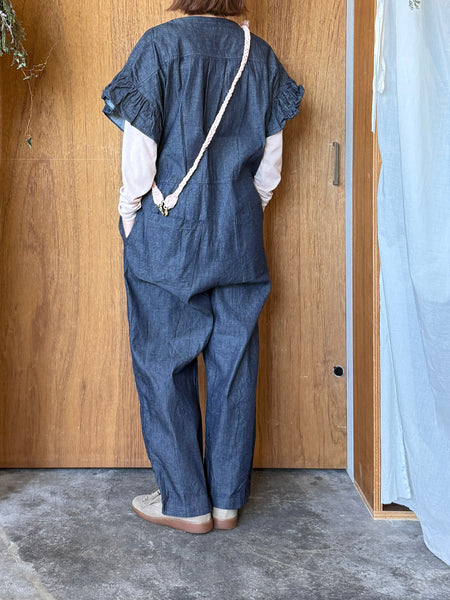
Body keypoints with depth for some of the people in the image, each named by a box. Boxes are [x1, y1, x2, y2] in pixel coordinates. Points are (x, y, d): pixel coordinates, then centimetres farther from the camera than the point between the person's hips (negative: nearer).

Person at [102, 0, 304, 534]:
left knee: (163, 363, 6)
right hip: (240, 239, 5)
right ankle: (228, 499, 19)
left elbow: (140, 143, -11)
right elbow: (271, 154, 9)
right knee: (234, 365, 9)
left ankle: (186, 502, 13)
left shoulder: (160, 44, -6)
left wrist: (130, 209, 2)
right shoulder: (260, 54, 7)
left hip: (168, 234, -4)